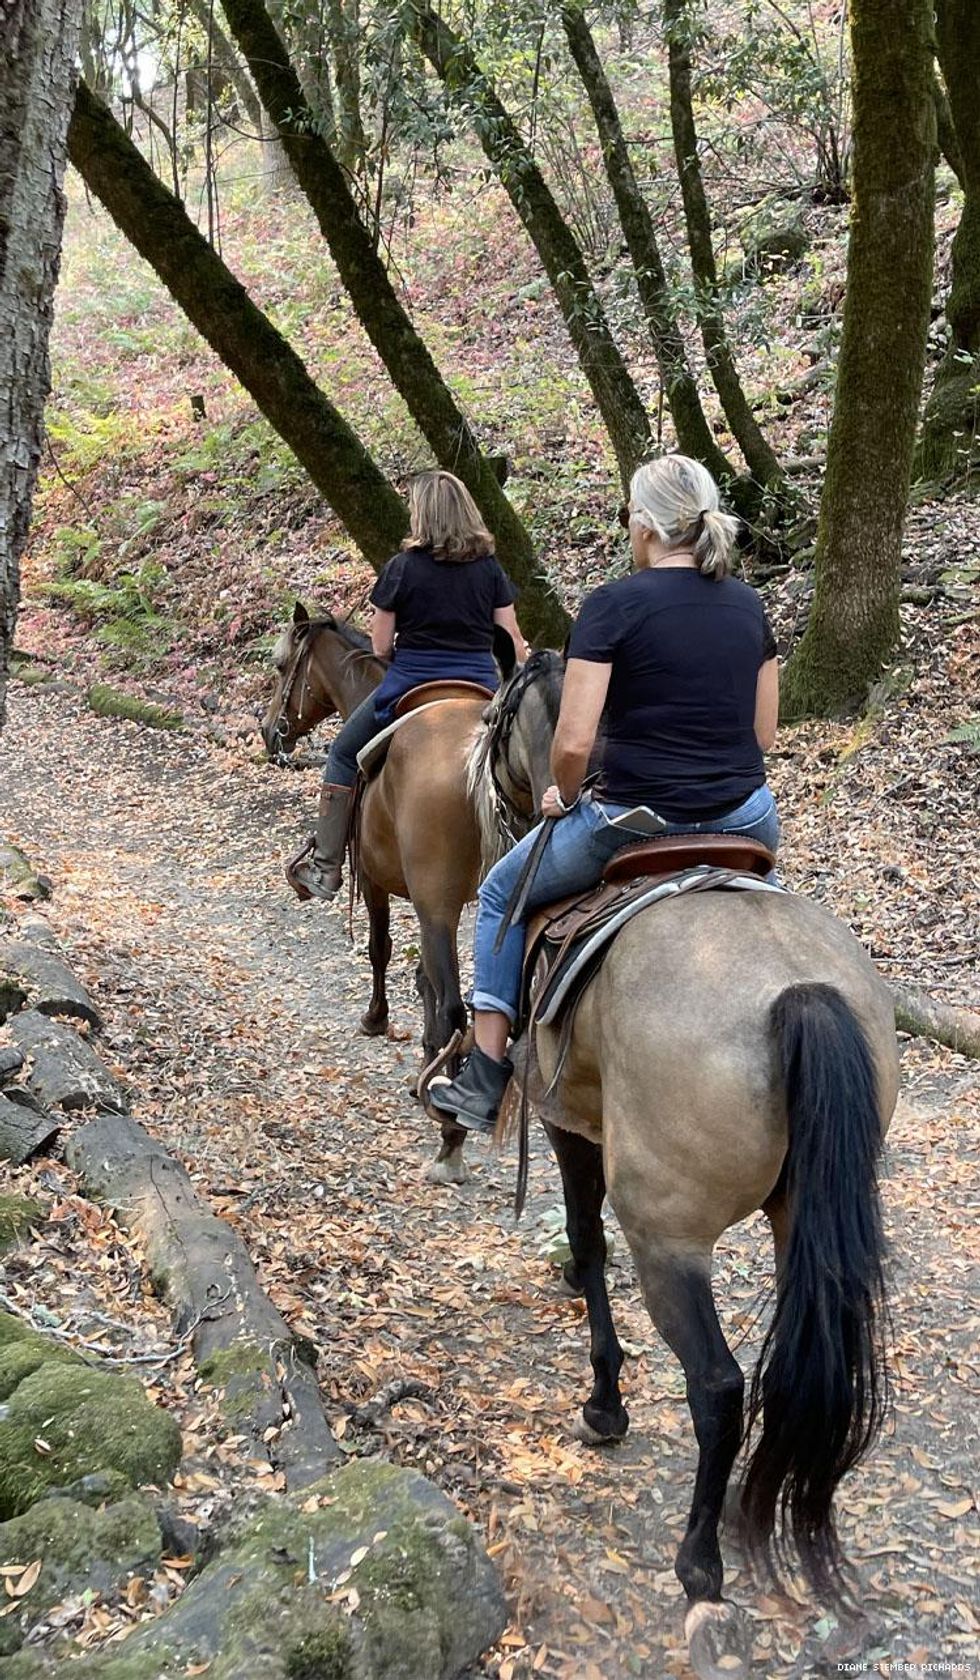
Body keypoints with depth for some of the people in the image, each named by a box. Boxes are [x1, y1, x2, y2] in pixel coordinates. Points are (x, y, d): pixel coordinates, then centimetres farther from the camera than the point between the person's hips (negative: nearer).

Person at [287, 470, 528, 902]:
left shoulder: (403, 567, -6)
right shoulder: (490, 567, 4)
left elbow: (381, 647, -3)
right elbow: (513, 640, 3)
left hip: (410, 686, -3)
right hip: (481, 685, 3)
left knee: (344, 755, 16)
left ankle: (325, 866, 15)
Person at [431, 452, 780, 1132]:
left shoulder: (614, 604, -11)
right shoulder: (748, 604, 6)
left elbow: (573, 744, -17)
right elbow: (764, 734, 12)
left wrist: (564, 797, 2)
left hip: (635, 819, -5)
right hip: (746, 817, 5)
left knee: (502, 895, 21)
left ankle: (486, 1079, 21)